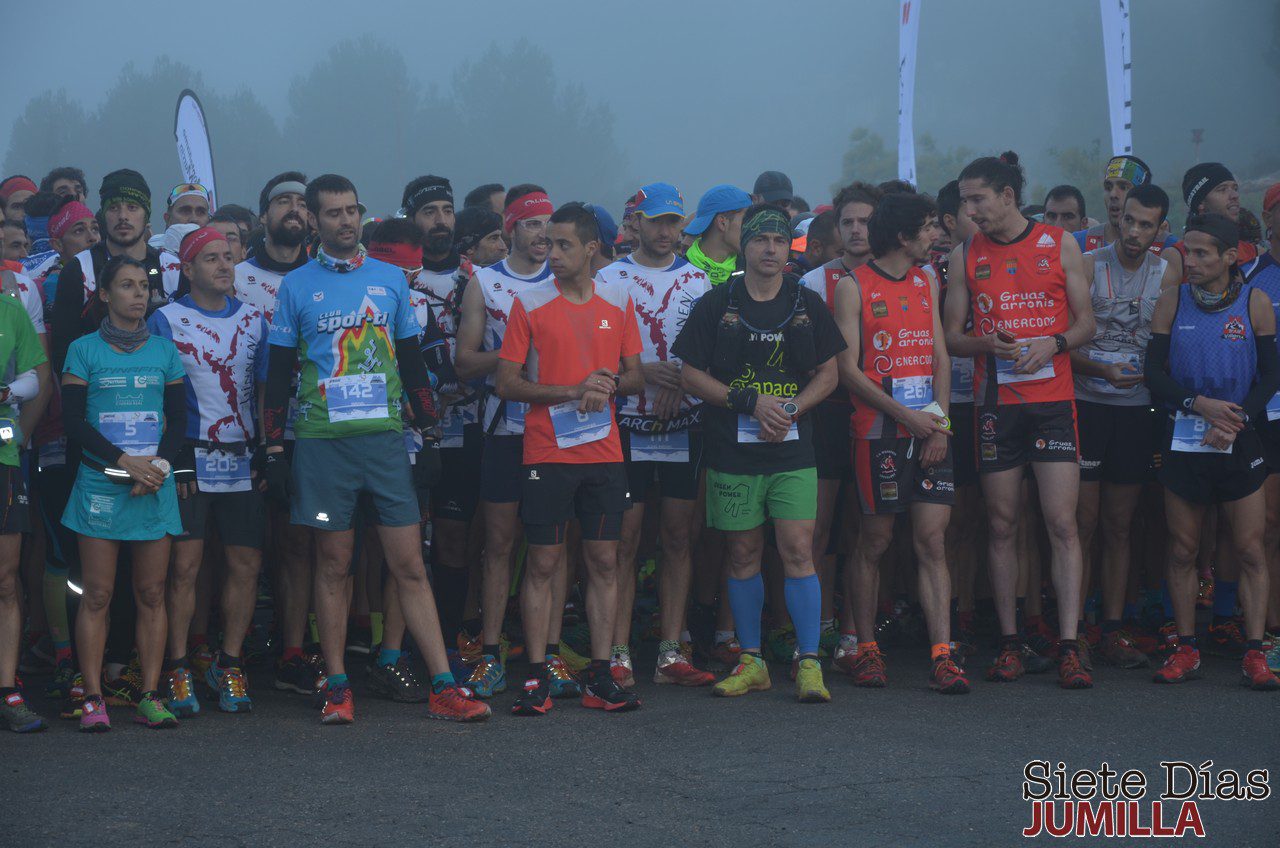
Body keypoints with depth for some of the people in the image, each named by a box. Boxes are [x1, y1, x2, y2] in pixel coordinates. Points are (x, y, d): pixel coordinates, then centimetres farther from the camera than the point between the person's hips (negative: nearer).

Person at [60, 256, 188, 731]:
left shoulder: (163, 350, 11)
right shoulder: (84, 350, 3)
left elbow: (179, 420, 11)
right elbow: (73, 421, -3)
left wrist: (160, 465, -7)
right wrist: (125, 461, -12)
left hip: (155, 483, 2)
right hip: (100, 480, -2)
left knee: (151, 593, 2)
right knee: (96, 593, -3)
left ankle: (150, 697, 5)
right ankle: (93, 700, 0)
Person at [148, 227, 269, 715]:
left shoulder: (253, 320, 13)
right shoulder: (166, 321, 2)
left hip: (243, 460, 4)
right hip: (189, 460, -4)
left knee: (246, 565, 2)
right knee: (185, 565, -6)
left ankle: (229, 665, 13)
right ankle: (177, 671, 1)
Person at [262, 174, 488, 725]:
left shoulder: (391, 280, 10)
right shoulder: (296, 287, 5)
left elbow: (411, 363, 15)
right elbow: (279, 373, 6)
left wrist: (430, 432, 9)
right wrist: (274, 449, 0)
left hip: (385, 435, 1)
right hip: (321, 440, -1)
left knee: (409, 564, -1)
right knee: (332, 564, 4)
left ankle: (443, 688, -2)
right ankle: (337, 688, 11)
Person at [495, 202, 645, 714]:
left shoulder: (618, 303, 9)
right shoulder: (530, 303, 0)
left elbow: (635, 376, 14)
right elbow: (506, 383, -4)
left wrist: (611, 384, -9)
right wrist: (573, 392, -14)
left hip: (604, 454, 3)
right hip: (547, 454, -3)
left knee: (604, 561, 4)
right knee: (543, 564, -2)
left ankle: (600, 678, 10)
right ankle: (537, 678, 3)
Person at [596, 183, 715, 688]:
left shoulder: (698, 281, 12)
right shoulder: (609, 280, 3)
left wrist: (678, 383, -6)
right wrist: (646, 371, -14)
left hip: (685, 424, 3)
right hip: (629, 425, -3)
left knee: (680, 538, 4)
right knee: (624, 541, -4)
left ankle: (671, 654, 8)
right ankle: (619, 655, 0)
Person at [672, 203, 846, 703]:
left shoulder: (808, 305, 8)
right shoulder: (716, 305, 3)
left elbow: (827, 374, 10)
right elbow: (691, 375, 1)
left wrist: (792, 408, -8)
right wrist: (750, 402, -10)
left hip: (792, 450, 0)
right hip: (732, 452, 0)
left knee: (798, 551, -8)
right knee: (743, 555, 7)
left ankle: (809, 664, -4)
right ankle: (751, 662, 17)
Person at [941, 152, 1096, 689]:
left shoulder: (1060, 246, 4)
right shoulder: (965, 257, 8)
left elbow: (1086, 322, 7)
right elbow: (952, 336, 9)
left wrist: (1053, 343, -14)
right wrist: (989, 344, -12)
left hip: (1052, 400, -2)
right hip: (995, 403, 2)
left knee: (1062, 525, -8)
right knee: (1001, 526, 4)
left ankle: (1068, 649, -9)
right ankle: (1009, 643, 11)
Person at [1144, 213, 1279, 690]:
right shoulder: (1172, 301, 2)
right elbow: (1154, 372, 0)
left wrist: (1237, 418, -13)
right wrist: (1200, 404, -14)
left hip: (1240, 440, -1)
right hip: (1184, 438, 1)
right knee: (1182, 551, 4)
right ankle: (1186, 650, 12)